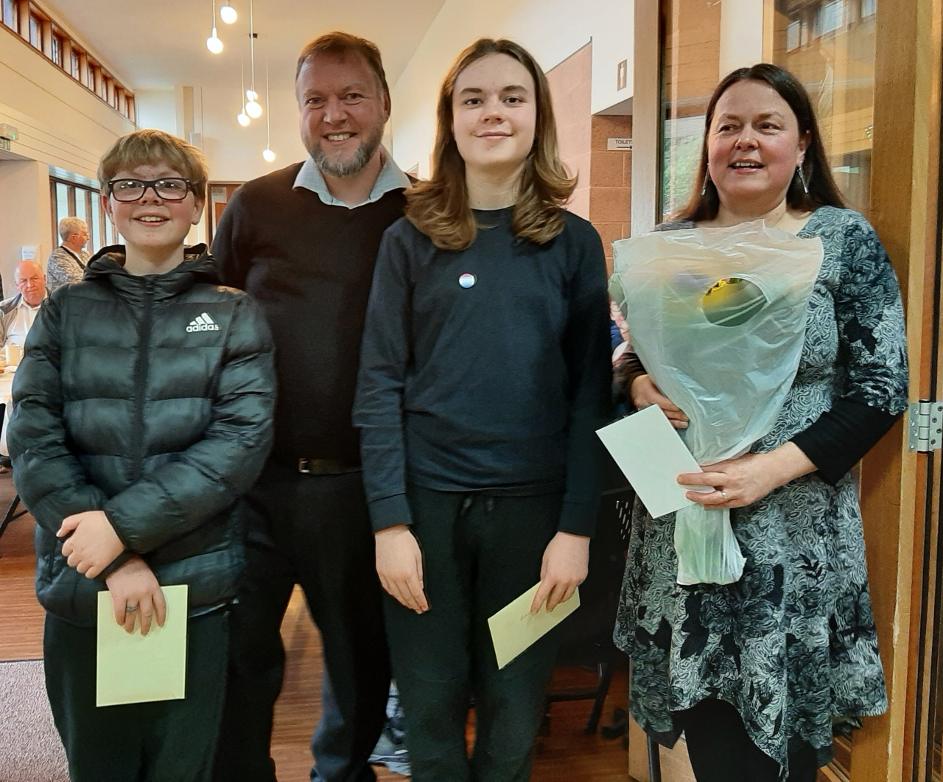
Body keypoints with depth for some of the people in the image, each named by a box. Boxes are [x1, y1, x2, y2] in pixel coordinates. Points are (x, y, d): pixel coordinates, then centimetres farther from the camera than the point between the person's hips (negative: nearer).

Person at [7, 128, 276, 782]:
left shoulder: (234, 315, 2)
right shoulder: (66, 313, 6)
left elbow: (244, 439, -10)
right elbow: (34, 442, -4)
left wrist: (125, 523, -18)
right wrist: (116, 560, -15)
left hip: (197, 588, -1)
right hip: (81, 590, 2)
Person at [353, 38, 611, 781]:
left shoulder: (574, 242, 3)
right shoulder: (411, 239, 1)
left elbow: (591, 390, 0)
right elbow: (379, 384, -3)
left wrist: (577, 525, -7)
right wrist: (390, 520, -10)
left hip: (532, 505, 1)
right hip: (427, 501, 0)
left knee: (515, 712, 14)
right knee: (430, 706, 13)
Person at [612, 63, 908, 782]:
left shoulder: (845, 241, -3)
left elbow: (881, 389, -7)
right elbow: (630, 358, 15)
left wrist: (772, 467, -19)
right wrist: (641, 385, -9)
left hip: (795, 539, -2)